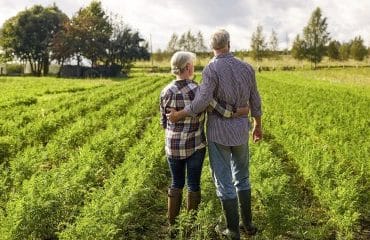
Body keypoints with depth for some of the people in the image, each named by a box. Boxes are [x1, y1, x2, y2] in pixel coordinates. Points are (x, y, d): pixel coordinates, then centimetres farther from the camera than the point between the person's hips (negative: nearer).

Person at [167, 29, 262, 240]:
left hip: (219, 131, -4)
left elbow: (202, 102, -24)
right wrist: (258, 126, 20)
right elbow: (255, 101, 7)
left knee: (224, 180, 6)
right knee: (242, 177, 21)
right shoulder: (246, 67, 0)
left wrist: (179, 115, -9)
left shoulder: (212, 69, -16)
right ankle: (248, 223, 28)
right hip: (241, 129, 5)